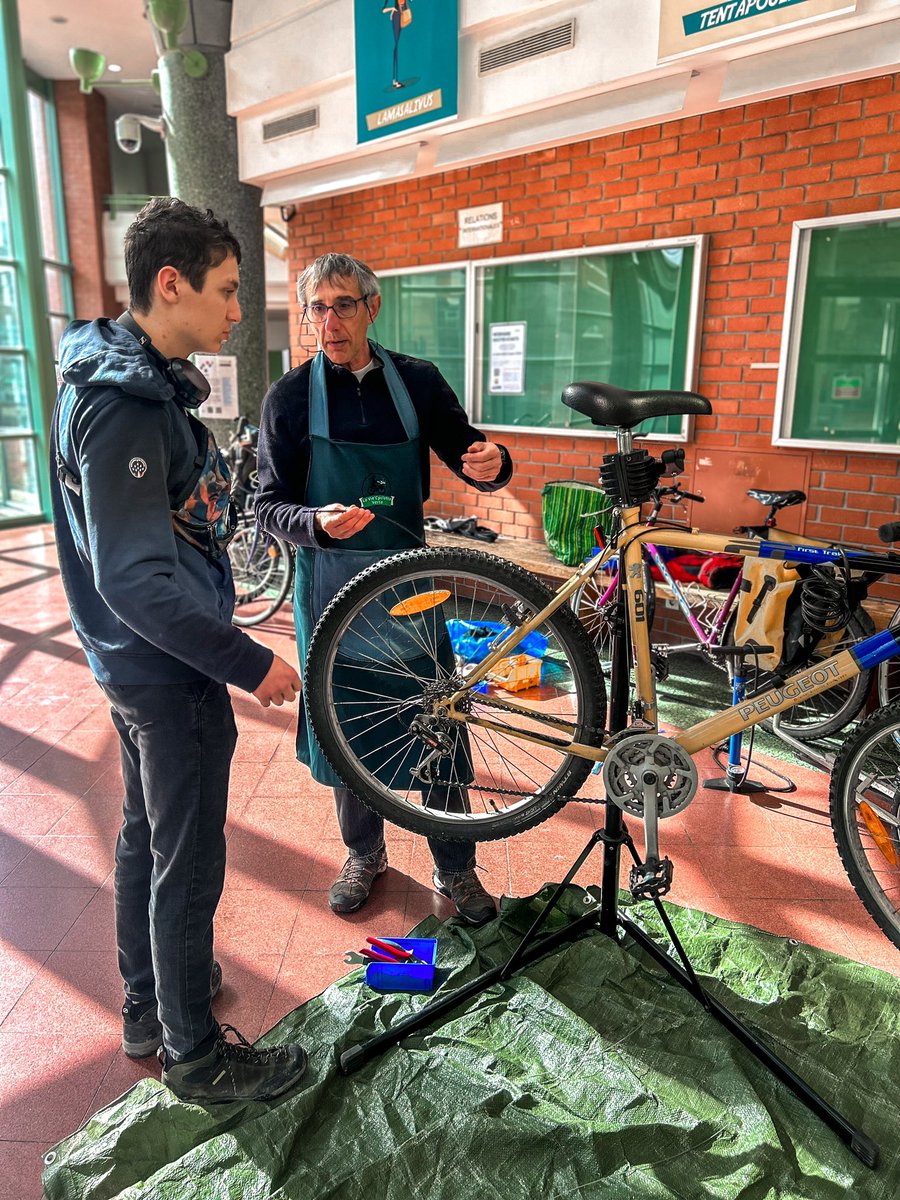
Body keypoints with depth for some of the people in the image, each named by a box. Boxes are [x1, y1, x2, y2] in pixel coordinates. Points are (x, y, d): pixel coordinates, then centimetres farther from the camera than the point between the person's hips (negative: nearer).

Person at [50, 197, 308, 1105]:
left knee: (147, 836, 22)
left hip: (141, 663, 10)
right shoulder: (125, 407, -24)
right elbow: (135, 580, -29)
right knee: (188, 865, 6)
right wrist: (250, 664, -25)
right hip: (170, 672, -10)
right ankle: (195, 1055, 27)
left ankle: (146, 1008, 43)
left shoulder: (136, 381, 8)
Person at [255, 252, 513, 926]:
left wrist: (491, 464, -18)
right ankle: (364, 855, 34)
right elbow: (270, 505, -4)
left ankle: (456, 869, 23)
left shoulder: (417, 381, 2)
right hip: (330, 583, 0)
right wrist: (319, 523, -26)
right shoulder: (291, 397, -2)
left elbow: (467, 457, 7)